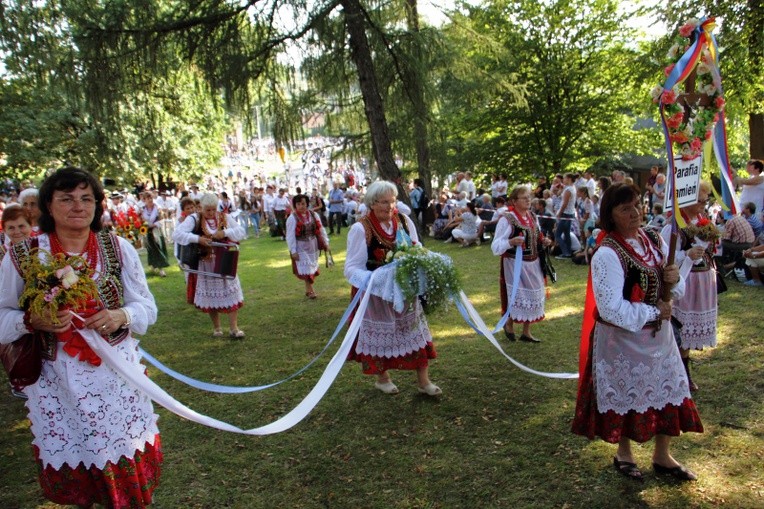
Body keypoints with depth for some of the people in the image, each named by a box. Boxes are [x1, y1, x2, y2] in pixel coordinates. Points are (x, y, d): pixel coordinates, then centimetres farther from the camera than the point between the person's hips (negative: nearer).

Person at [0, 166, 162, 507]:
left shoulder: (119, 249, 0)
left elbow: (146, 307, 4)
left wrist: (120, 316, -17)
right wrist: (33, 320, -19)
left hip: (117, 373, 1)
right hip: (57, 380, -1)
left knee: (126, 463, 8)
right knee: (71, 464, 11)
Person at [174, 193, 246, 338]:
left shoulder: (225, 217, 1)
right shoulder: (194, 219, -7)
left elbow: (241, 231, -1)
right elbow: (178, 233, -17)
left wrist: (225, 232, -18)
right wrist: (198, 239, -28)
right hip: (206, 264, -1)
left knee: (230, 294, 0)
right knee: (210, 296, 10)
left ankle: (234, 328, 8)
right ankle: (216, 328, 25)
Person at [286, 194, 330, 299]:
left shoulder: (314, 215, 0)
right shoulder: (292, 218, -13)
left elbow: (321, 229, 6)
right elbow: (290, 236, -13)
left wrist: (326, 242, 4)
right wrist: (293, 251, -16)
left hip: (313, 246, 5)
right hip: (301, 248, -5)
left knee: (313, 267, 13)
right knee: (306, 269, -3)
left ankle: (308, 289, 28)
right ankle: (310, 290, 9)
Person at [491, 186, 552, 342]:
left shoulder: (533, 217, 6)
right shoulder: (507, 219, -16)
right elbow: (495, 247, -18)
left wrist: (543, 242, -1)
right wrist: (510, 242, -34)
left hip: (533, 264, 7)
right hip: (515, 265, -7)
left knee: (533, 296, 12)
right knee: (517, 297, -1)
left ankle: (526, 332, 28)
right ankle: (509, 324, 30)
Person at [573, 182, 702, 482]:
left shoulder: (655, 241, 1)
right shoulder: (607, 254, -21)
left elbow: (675, 290, 11)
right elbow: (611, 308, -25)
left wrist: (674, 280, -12)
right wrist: (653, 313, -16)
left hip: (658, 334, 6)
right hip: (622, 338, -6)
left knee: (669, 391, 13)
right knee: (626, 396, 10)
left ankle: (662, 456, 34)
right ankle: (623, 454, 35)